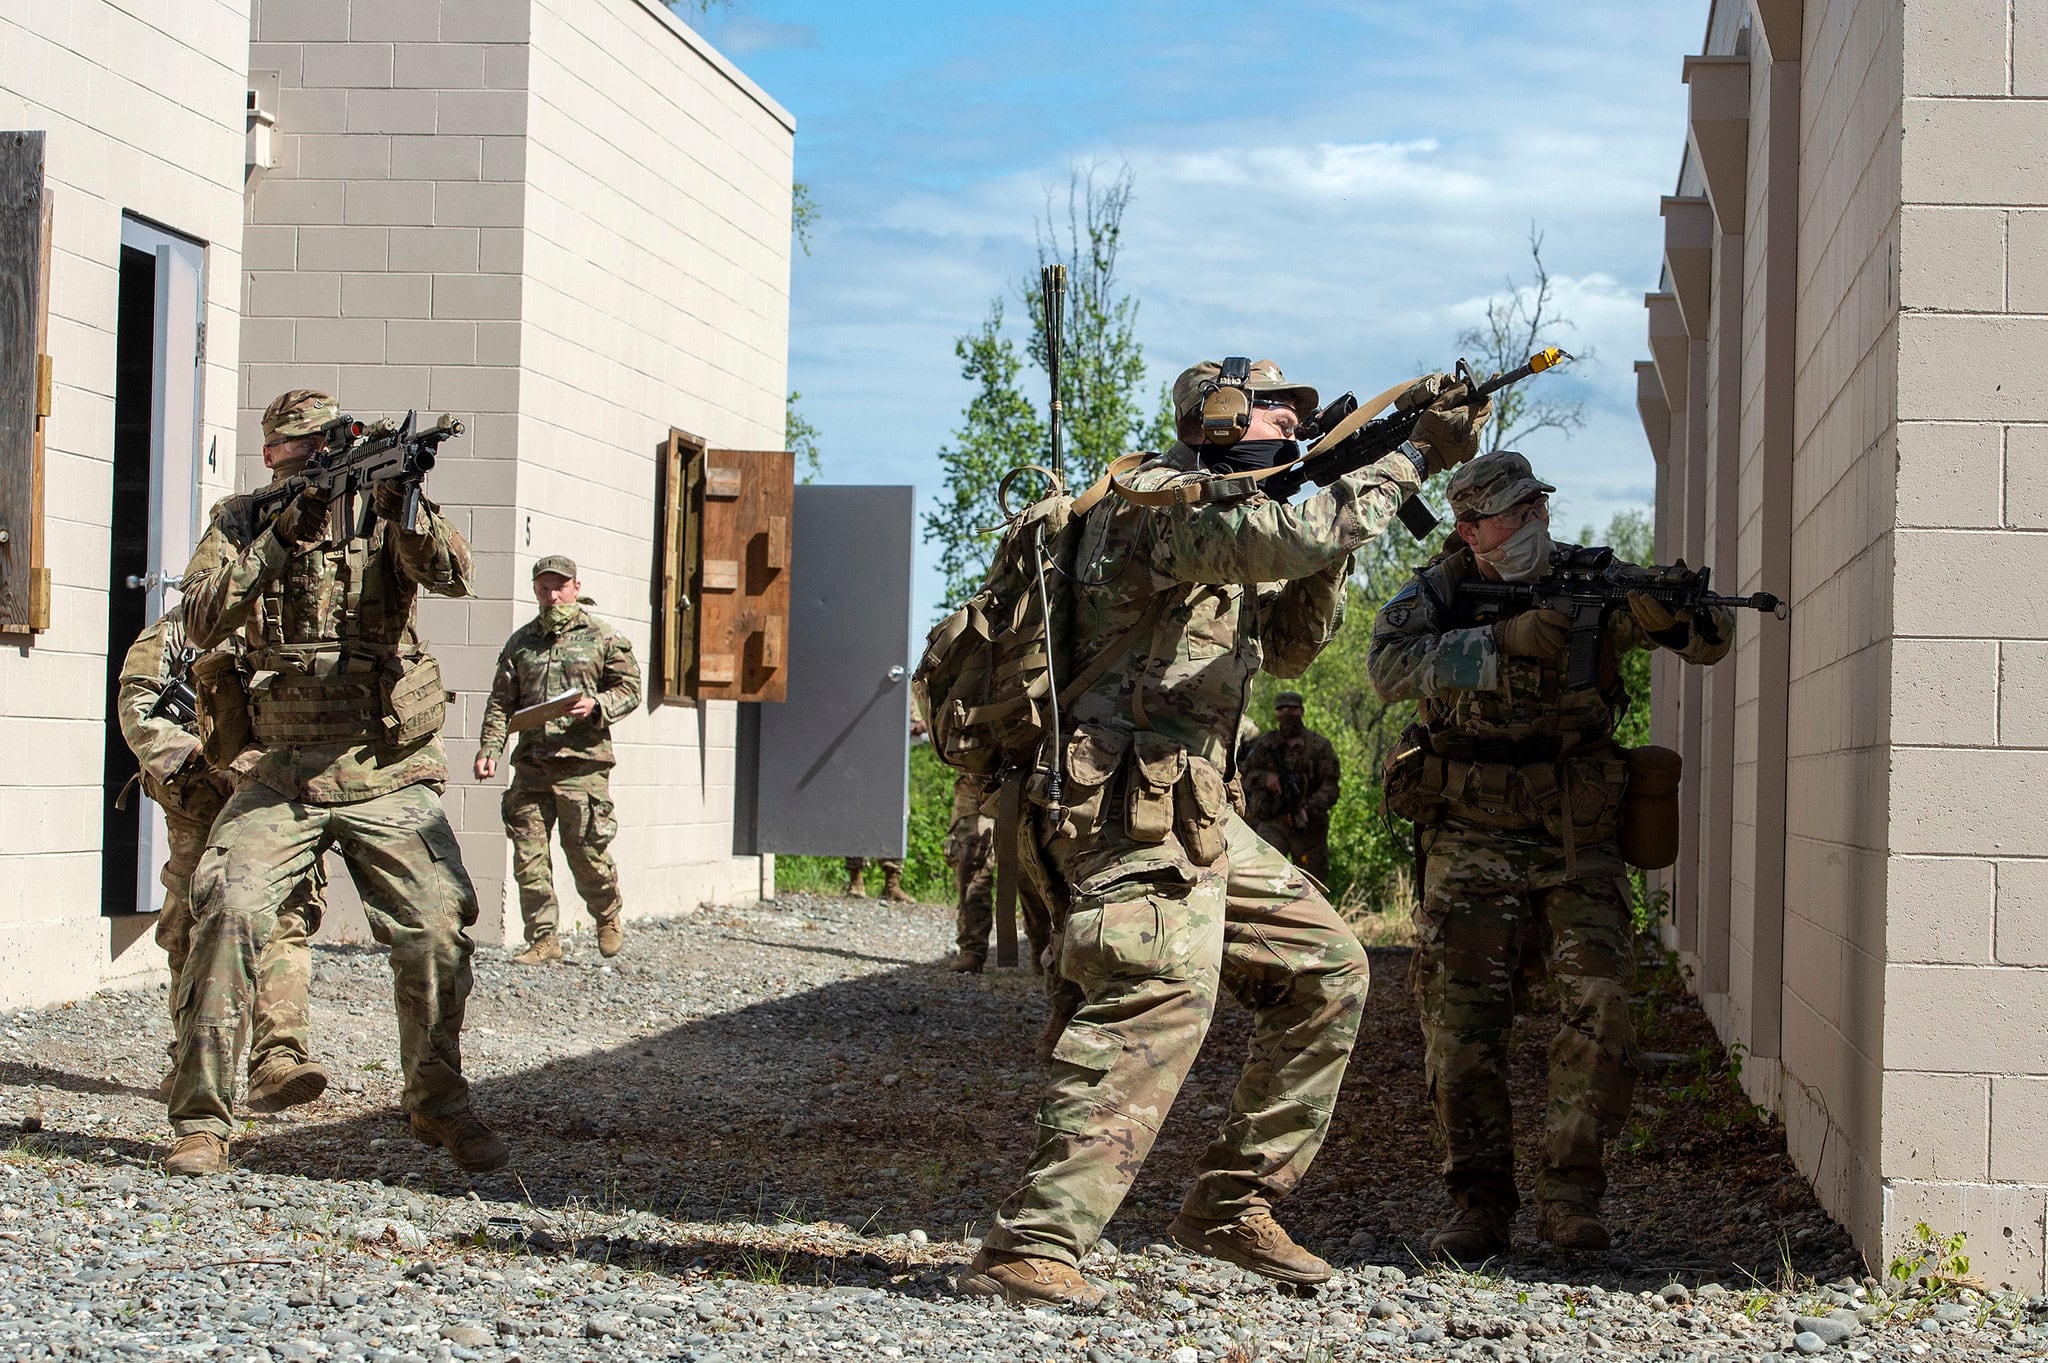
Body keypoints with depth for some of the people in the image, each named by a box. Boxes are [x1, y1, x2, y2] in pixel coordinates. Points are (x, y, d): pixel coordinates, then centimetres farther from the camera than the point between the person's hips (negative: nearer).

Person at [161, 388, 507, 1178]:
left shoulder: (381, 516, 5)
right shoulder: (241, 525, 7)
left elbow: (451, 576, -14)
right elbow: (202, 623, -8)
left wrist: (403, 506, -31)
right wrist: (280, 540, -17)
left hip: (389, 777, 0)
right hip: (279, 776, 0)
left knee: (439, 932, -8)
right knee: (228, 914, -19)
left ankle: (438, 1106, 14)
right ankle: (202, 1121, -9)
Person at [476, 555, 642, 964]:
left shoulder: (604, 638, 5)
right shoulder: (520, 642, 15)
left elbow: (629, 689, 6)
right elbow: (501, 702, 14)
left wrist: (597, 706, -14)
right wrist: (489, 748, 1)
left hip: (583, 764, -3)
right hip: (531, 764, 3)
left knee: (586, 852, 0)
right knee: (528, 856, -2)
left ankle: (608, 916, 26)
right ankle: (542, 939, 4)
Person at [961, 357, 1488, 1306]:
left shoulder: (1222, 527, 24)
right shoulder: (1161, 500, -9)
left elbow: (1290, 645, 25)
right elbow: (1295, 540, -24)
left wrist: (1327, 546, 8)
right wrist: (1413, 460, -12)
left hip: (1195, 816, 11)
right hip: (1134, 809, -11)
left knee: (1326, 971, 11)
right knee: (1159, 1001, -24)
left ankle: (1230, 1205, 15)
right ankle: (1027, 1252, -26)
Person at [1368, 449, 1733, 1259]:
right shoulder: (1441, 591, -2)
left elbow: (1712, 642, -1)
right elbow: (1390, 666, -21)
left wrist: (1669, 617, -25)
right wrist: (1506, 641, -29)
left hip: (1576, 845, 0)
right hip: (1470, 846, 0)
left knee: (1600, 1009, -13)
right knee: (1462, 1026, -3)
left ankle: (1569, 1194, -4)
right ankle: (1480, 1206, 7)